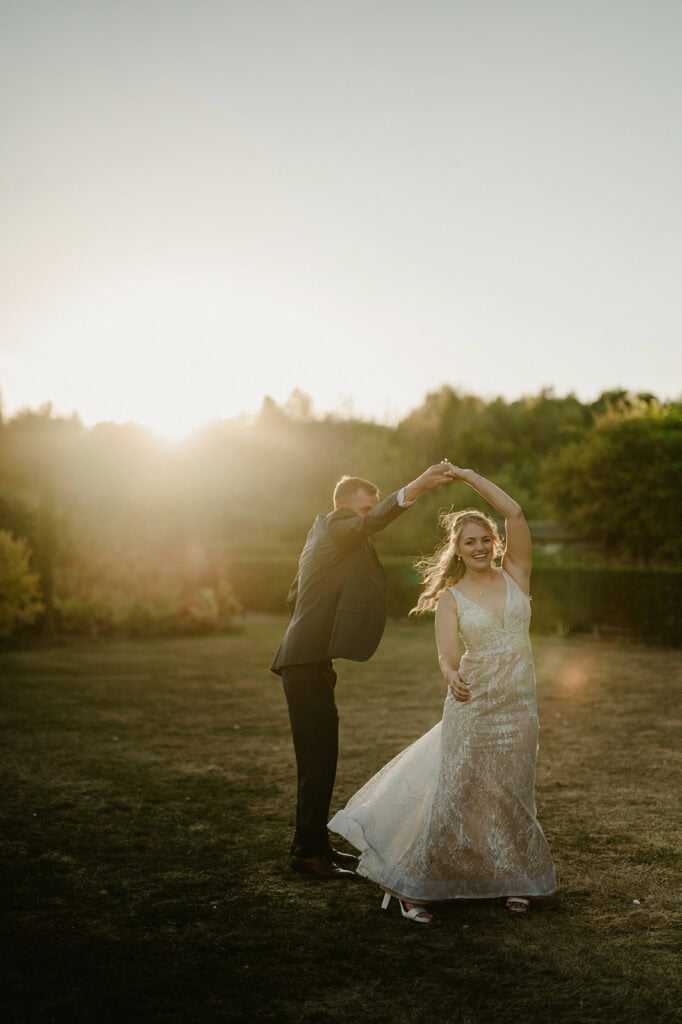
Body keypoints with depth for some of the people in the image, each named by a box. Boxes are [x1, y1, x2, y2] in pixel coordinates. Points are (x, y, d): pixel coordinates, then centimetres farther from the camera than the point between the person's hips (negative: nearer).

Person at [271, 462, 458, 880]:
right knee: (319, 760, -8)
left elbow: (295, 596, 28)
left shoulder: (322, 535, 22)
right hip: (308, 663, -10)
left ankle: (315, 845, 21)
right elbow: (372, 522, -29)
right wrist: (415, 487, -42)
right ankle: (309, 851, -1)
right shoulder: (334, 527, -6)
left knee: (319, 759, 14)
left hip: (311, 661, 10)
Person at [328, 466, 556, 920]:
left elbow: (516, 513, -7)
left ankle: (514, 879, 34)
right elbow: (447, 653, -14)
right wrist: (452, 677, -38)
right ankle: (409, 884, 10)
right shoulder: (451, 597, -2)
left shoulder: (515, 575, 3)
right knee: (456, 795, -2)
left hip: (519, 706, 2)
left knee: (511, 796, 14)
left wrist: (467, 475, -4)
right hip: (473, 704, -2)